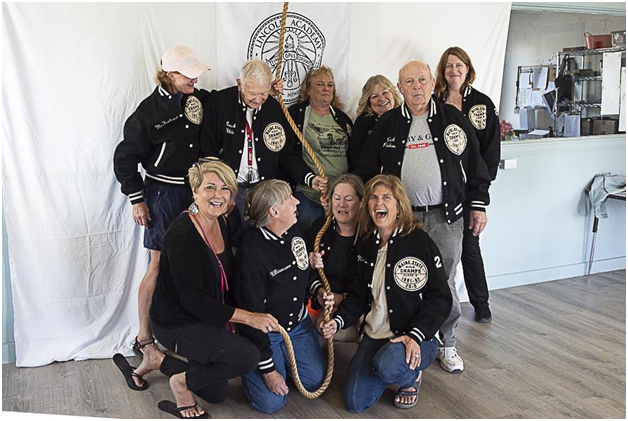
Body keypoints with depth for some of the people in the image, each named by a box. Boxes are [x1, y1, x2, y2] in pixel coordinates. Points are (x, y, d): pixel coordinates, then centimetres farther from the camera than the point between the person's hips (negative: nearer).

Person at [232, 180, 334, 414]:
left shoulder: (293, 232, -5)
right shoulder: (251, 252, -29)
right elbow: (251, 313, -24)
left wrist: (318, 291, -7)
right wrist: (267, 369, -20)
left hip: (298, 324, 7)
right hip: (264, 331, -6)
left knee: (315, 381, 1)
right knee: (271, 403, -10)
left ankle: (282, 358, 28)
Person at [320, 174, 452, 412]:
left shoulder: (420, 242, -10)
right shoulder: (366, 246, 8)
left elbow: (440, 299, -11)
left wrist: (415, 335, -23)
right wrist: (338, 321, -3)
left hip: (415, 338, -5)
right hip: (374, 336, 5)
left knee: (387, 365, -36)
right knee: (355, 402, -5)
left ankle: (412, 377, 2)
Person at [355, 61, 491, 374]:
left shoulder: (453, 119, 4)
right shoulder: (387, 125, 5)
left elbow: (475, 165, 8)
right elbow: (367, 169, 10)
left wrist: (478, 205, 5)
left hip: (446, 217, 0)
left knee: (444, 284, 6)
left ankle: (446, 345, 23)